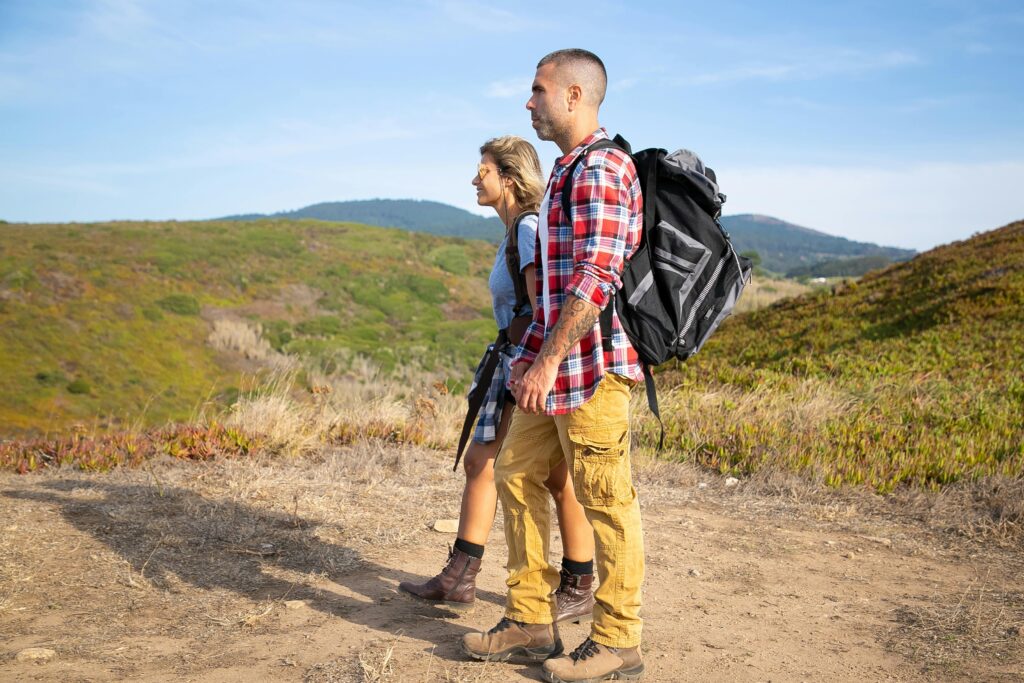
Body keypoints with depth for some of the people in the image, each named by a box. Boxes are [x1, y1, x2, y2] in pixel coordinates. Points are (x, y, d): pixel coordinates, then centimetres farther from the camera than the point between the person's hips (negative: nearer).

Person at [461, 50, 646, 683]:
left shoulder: (603, 168, -12)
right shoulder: (567, 171, 20)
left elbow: (596, 277, -21)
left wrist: (548, 360, -22)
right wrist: (531, 356, 21)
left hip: (594, 367, -10)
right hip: (555, 369, 10)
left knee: (607, 500, -1)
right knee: (517, 476, 13)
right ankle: (531, 622, 23)